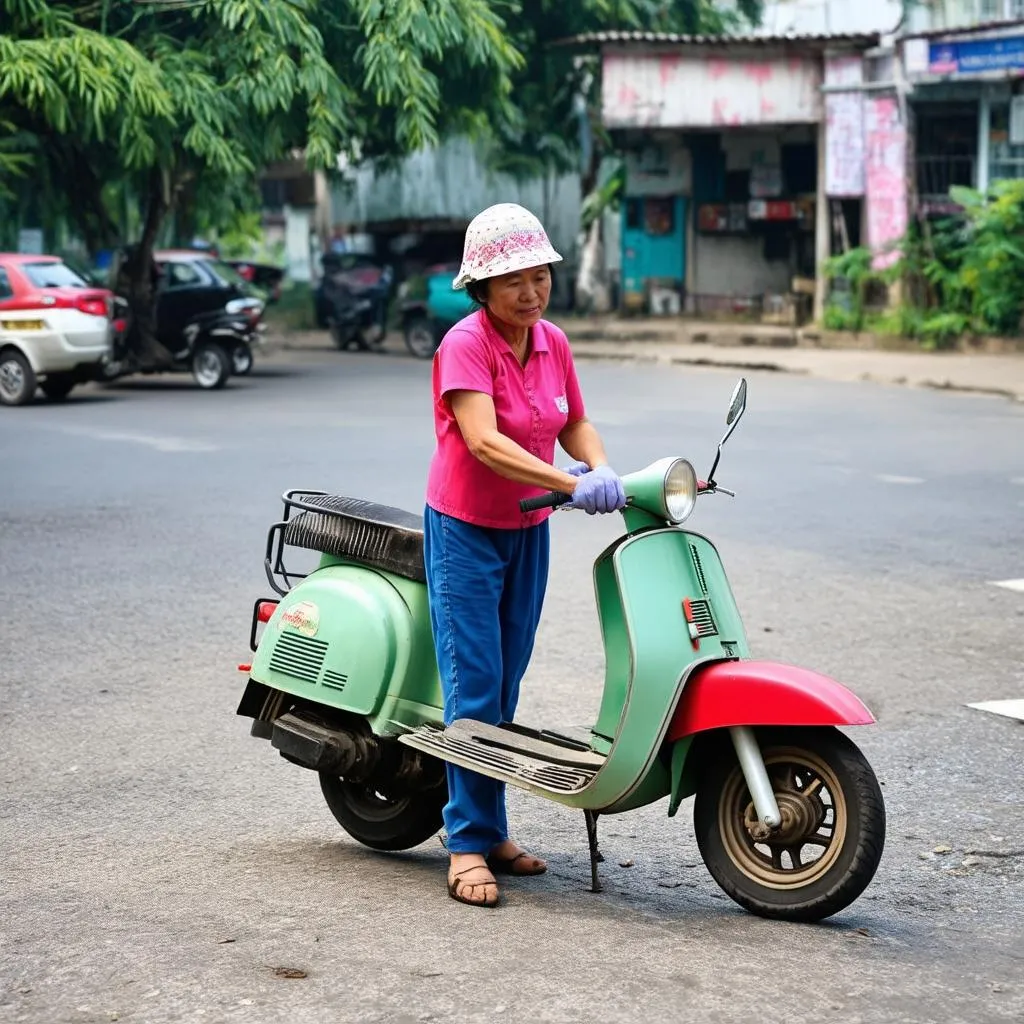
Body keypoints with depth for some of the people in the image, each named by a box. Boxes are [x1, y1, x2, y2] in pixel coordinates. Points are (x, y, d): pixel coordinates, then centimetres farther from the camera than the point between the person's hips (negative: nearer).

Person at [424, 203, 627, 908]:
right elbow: (484, 441, -29)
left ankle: (492, 830, 20)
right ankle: (469, 844, -3)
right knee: (473, 685, -8)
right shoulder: (466, 343, -18)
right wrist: (572, 485, -37)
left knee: (507, 683, 11)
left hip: (529, 530, 7)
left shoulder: (554, 343, 3)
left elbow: (575, 425, 12)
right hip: (464, 530, -7)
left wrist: (603, 469, -11)